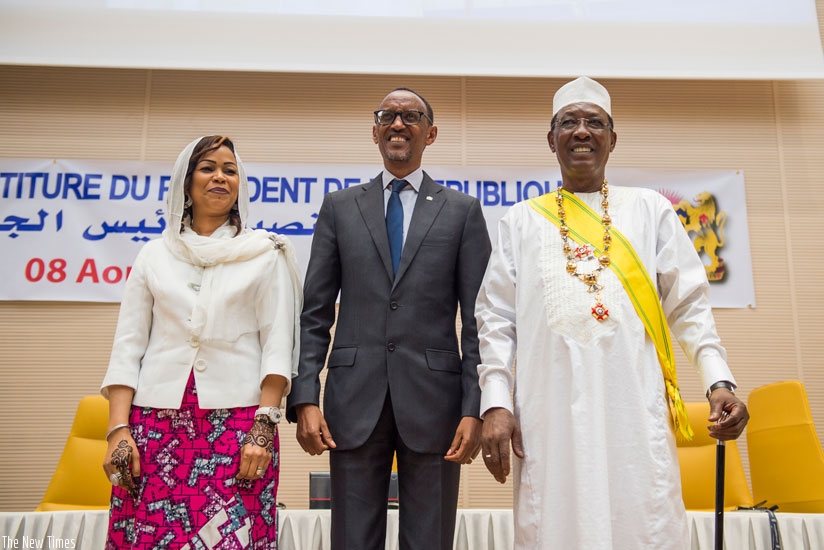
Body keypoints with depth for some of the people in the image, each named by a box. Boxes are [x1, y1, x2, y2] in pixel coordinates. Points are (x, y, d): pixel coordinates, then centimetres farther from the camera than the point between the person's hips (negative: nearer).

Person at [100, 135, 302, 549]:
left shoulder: (265, 253, 5)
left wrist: (264, 426, -9)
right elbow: (128, 345, 7)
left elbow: (278, 344, -1)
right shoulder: (155, 254, 10)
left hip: (237, 421, -2)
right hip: (157, 421, 2)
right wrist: (117, 429, -3)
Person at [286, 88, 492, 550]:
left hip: (433, 399, -1)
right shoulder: (340, 207, 11)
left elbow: (477, 319, 2)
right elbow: (315, 313, 7)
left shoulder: (463, 210, 7)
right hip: (354, 401, 1)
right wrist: (304, 399, -3)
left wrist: (474, 408, -6)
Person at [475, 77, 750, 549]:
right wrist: (495, 403, -3)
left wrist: (720, 380, -4)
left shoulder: (649, 209, 14)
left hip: (635, 410, 0)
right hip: (549, 416, 0)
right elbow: (496, 318, 7)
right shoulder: (522, 221, 13)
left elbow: (689, 305, 10)